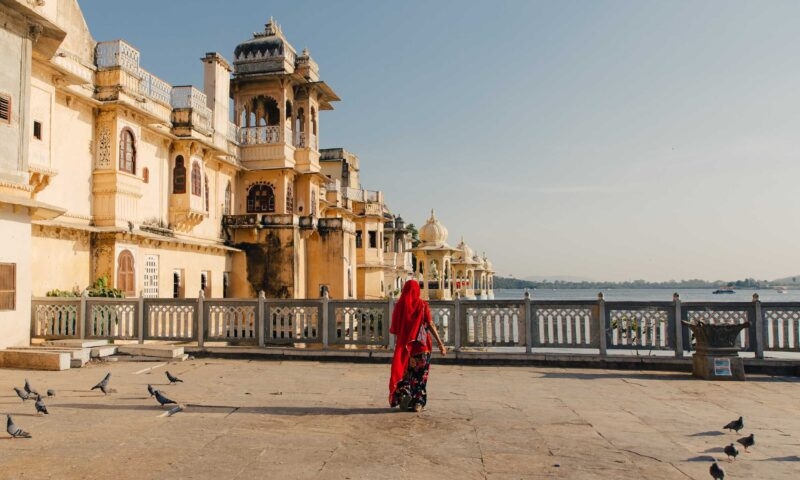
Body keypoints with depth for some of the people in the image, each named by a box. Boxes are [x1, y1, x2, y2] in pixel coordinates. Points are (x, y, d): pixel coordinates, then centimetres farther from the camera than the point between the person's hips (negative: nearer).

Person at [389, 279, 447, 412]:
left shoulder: (399, 305, 2)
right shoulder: (422, 304, -3)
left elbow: (394, 328, 5)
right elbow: (430, 325, -9)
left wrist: (397, 342, 21)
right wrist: (440, 343, -8)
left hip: (403, 344, 1)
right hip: (421, 344, -1)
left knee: (403, 371, 13)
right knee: (420, 374, 7)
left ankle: (404, 393, -8)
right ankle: (418, 403, 5)